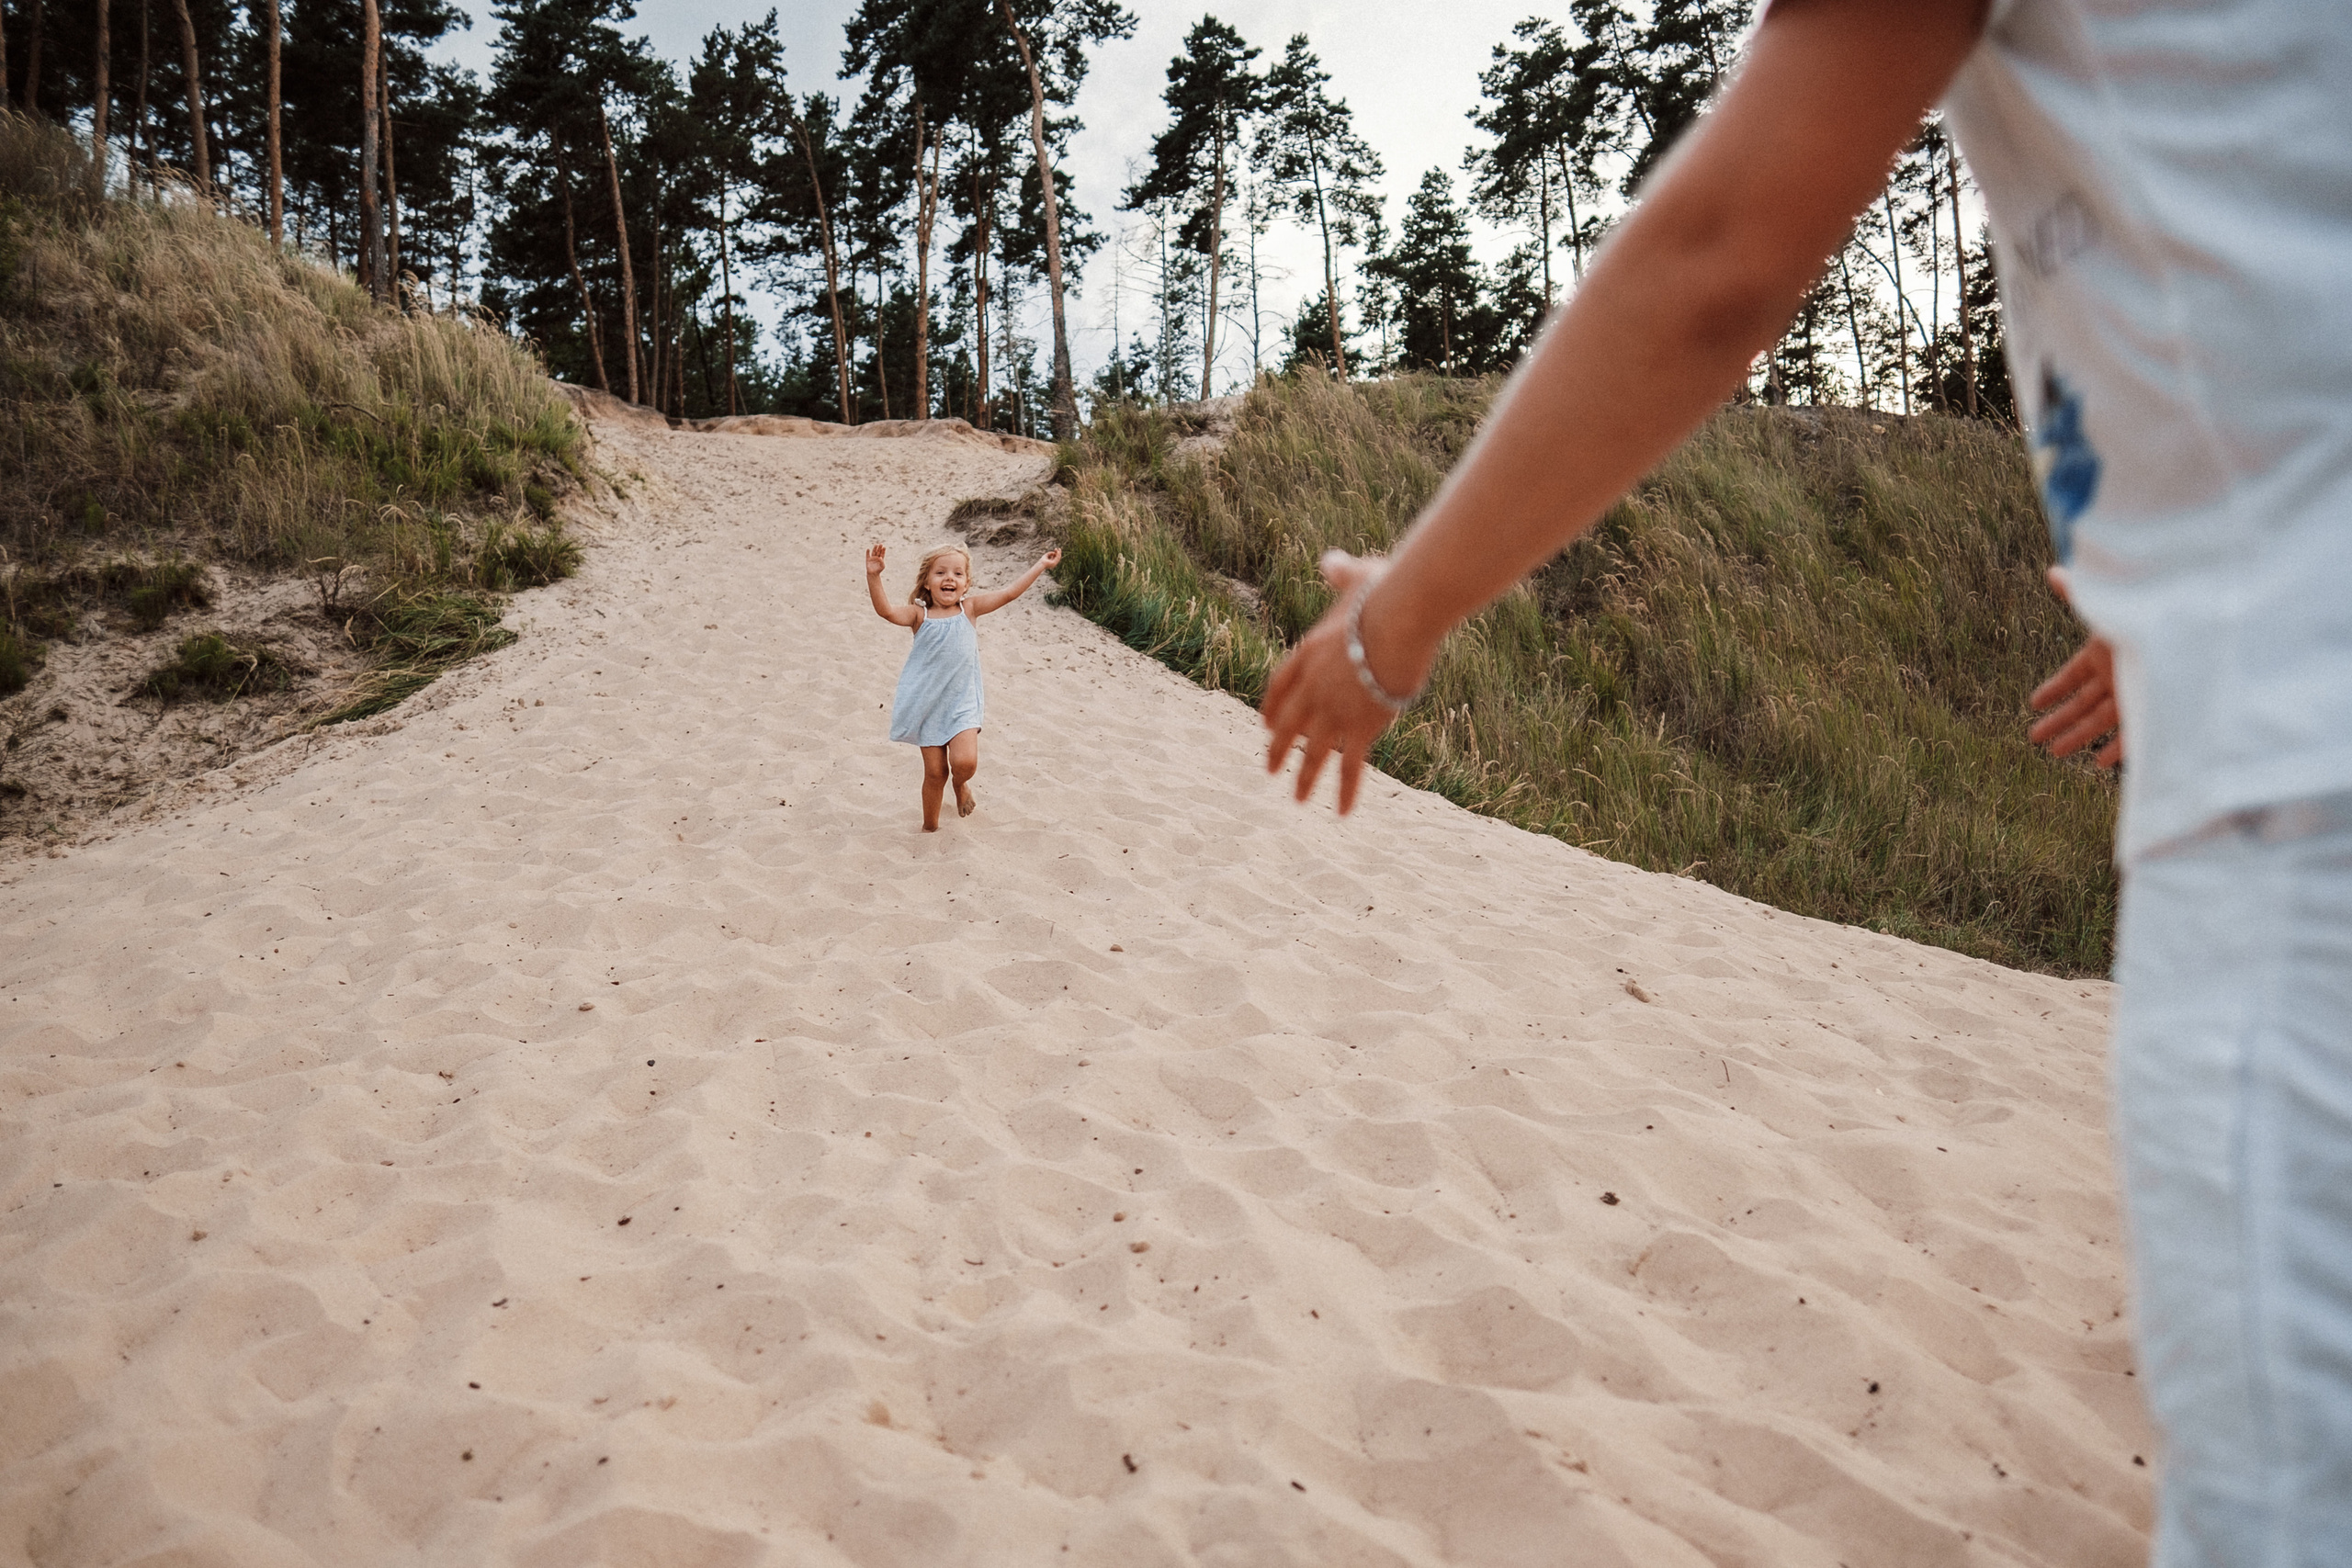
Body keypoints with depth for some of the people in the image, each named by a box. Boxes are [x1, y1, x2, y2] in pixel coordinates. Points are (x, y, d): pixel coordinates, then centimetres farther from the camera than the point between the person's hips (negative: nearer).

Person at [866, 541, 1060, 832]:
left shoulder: (969, 609, 1)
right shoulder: (919, 615, -5)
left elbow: (1010, 593, -1)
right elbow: (886, 610, -21)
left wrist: (1041, 565, -2)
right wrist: (874, 576, -36)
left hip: (962, 703, 1)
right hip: (928, 706, -1)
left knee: (965, 763, -17)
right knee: (935, 772, 3)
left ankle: (961, 784, 21)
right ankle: (930, 828, 25)